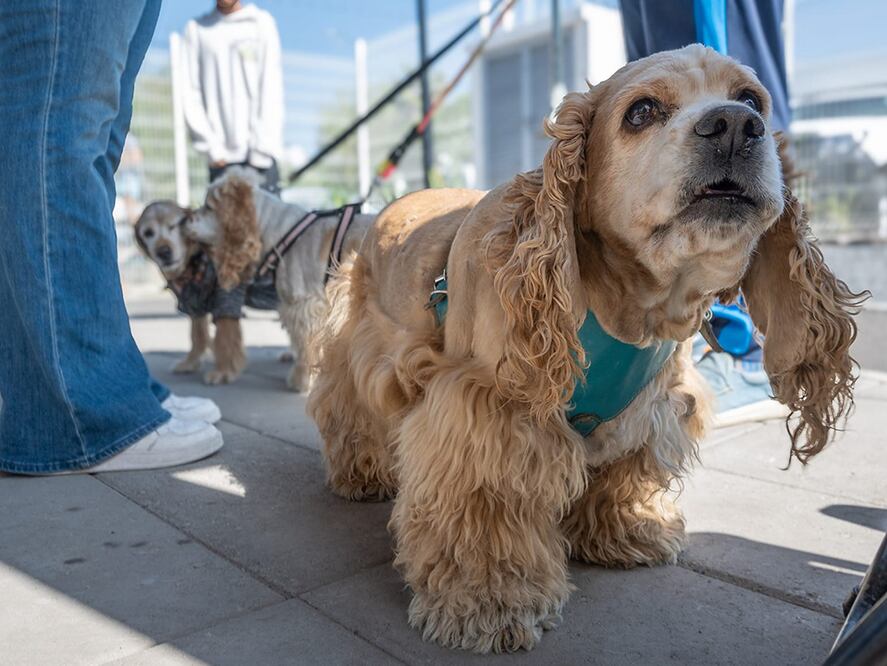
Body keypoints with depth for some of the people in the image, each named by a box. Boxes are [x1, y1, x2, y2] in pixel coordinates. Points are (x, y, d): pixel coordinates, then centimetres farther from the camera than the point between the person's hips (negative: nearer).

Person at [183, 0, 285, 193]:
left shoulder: (262, 22, 7)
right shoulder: (196, 29, 11)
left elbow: (271, 90, 0)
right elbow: (191, 95, 6)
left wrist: (262, 150, -8)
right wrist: (211, 147, -4)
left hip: (261, 156, -1)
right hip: (221, 156, 1)